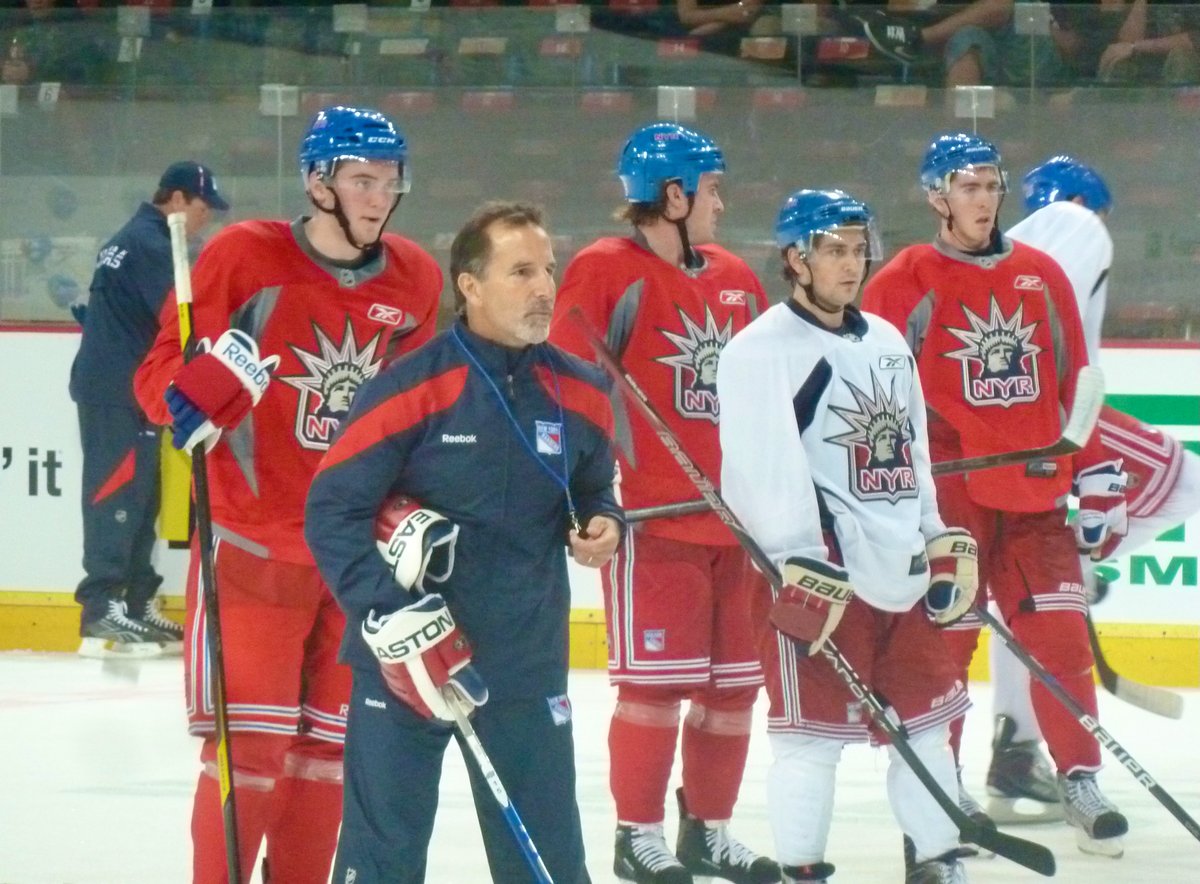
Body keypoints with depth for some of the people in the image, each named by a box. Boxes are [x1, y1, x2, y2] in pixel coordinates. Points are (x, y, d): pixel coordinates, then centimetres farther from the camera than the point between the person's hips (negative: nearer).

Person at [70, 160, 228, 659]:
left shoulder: (134, 240, 19)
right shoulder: (151, 245, -14)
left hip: (123, 388, 10)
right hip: (118, 393, -10)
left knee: (138, 498, 13)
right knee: (118, 495, -12)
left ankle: (136, 607, 16)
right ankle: (101, 616, -16)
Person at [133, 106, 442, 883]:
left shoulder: (416, 280, 4)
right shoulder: (244, 256, -11)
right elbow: (159, 375, -8)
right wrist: (195, 389, -30)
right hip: (253, 547, -5)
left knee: (328, 746, 12)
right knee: (250, 747, -7)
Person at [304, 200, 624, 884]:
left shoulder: (580, 392, 2)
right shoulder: (411, 389, -14)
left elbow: (594, 488, 19)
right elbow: (332, 510, -13)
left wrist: (602, 524, -5)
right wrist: (388, 614, -22)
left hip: (528, 661, 4)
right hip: (404, 657, -4)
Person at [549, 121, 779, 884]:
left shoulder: (736, 280, 14)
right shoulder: (608, 274, -9)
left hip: (734, 520, 7)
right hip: (652, 518, -7)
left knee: (734, 680, 11)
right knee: (658, 679, -5)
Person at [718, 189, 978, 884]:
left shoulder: (889, 344, 17)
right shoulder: (761, 351, -10)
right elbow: (764, 468, -17)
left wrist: (943, 544, 18)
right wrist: (798, 566, -23)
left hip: (904, 572, 8)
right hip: (817, 577, -8)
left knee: (927, 719, 12)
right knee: (813, 730, -5)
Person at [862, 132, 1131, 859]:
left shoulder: (1041, 277, 11)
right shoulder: (904, 287, -3)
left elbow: (1076, 386, 14)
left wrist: (1099, 478, 11)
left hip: (1034, 491, 3)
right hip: (945, 495, -3)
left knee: (1061, 635, -3)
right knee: (944, 642, 0)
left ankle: (1081, 780, 2)